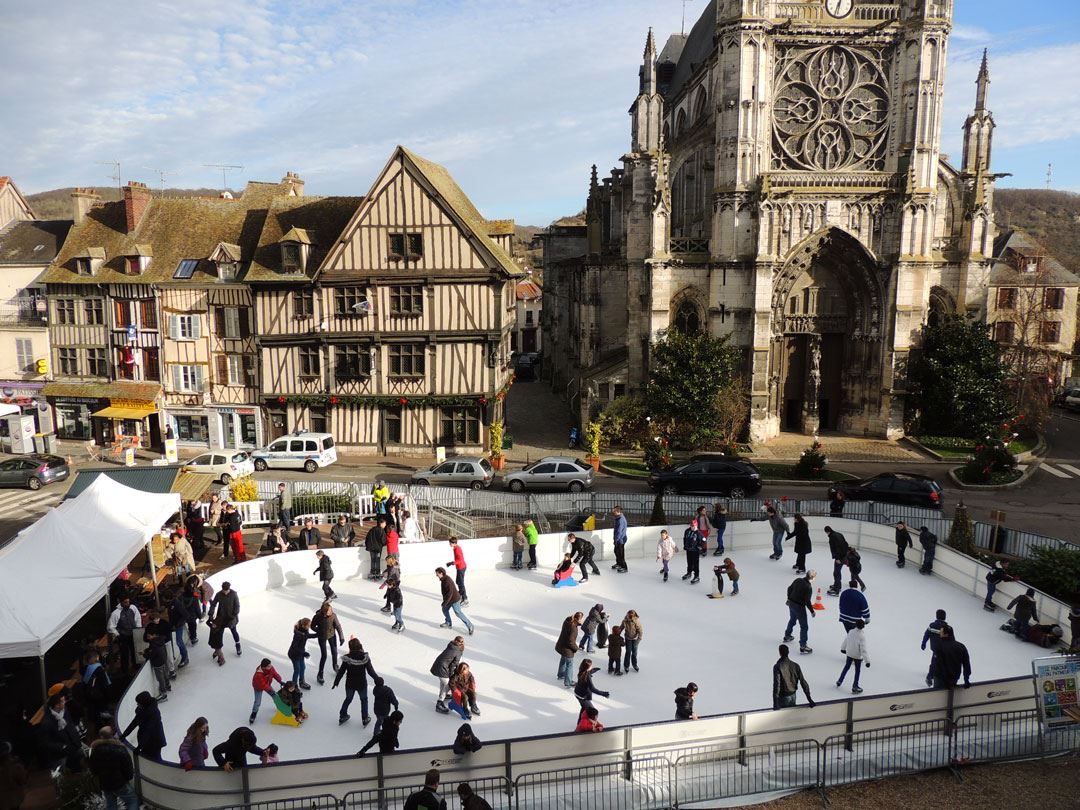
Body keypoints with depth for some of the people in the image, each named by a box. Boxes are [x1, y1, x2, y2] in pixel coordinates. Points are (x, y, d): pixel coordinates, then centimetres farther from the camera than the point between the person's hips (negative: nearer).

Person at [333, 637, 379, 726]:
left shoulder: (347, 658, -19)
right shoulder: (365, 657, -20)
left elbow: (341, 672, -11)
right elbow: (370, 671, -14)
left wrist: (336, 682, 3)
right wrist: (378, 679, 1)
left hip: (350, 684, 1)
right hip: (362, 684, -1)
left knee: (348, 699, 26)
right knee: (364, 700, 22)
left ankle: (342, 716, 39)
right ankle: (365, 719, 30)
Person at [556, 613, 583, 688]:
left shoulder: (568, 620, -11)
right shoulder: (573, 628, -34)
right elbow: (570, 642, -29)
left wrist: (579, 623, -9)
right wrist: (576, 648, -12)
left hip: (560, 646, 8)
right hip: (567, 649, -8)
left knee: (563, 659, 32)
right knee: (569, 665, 11)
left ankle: (560, 674, 54)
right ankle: (567, 683, 25)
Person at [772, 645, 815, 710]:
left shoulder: (777, 666, -21)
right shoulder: (795, 665, -6)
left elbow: (776, 684, -24)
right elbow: (803, 682, -6)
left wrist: (775, 703, -23)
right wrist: (809, 698, -3)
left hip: (783, 697, -5)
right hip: (793, 695, 5)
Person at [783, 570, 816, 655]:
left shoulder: (798, 580, -3)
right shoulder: (808, 587, -25)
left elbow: (789, 588, 10)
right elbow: (807, 601, -25)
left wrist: (789, 599, 25)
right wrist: (812, 611, -10)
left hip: (791, 603, 8)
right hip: (799, 607, -8)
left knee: (792, 620, 31)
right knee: (804, 627, 3)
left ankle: (787, 636, 50)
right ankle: (803, 646, 5)